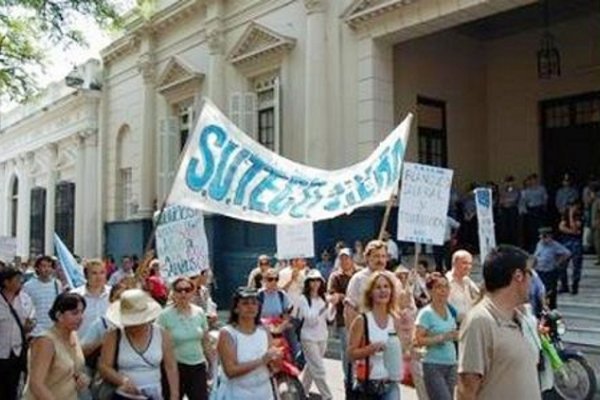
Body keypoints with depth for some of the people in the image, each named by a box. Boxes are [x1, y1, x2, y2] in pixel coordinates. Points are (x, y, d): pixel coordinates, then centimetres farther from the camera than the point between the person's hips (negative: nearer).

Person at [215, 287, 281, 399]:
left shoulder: (264, 332, 1)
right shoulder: (227, 333, -12)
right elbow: (230, 370, -21)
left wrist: (275, 359, -18)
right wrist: (261, 361, -26)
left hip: (264, 394, 5)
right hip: (236, 395, -5)